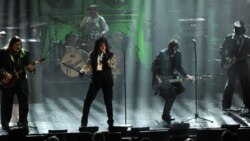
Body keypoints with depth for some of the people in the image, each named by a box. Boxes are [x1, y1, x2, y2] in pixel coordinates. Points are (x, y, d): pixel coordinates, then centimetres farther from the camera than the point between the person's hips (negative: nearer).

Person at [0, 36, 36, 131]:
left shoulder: (25, 53, 6)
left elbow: (28, 66, 6)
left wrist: (31, 68, -16)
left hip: (21, 82, 3)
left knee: (24, 104, 1)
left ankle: (23, 122, 12)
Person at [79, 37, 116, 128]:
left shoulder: (110, 55, -1)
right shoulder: (92, 54, 3)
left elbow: (113, 66, -8)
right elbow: (88, 65, 4)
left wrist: (106, 58, -20)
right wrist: (83, 71, -15)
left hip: (107, 80, -1)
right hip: (95, 80, 1)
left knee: (108, 101, 4)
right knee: (88, 100, -3)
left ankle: (110, 122, 16)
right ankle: (84, 122, 4)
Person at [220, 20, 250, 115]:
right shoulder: (228, 39, -1)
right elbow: (222, 50, 1)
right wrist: (226, 59, -13)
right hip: (232, 64, -3)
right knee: (230, 83, -8)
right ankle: (226, 105, -4)